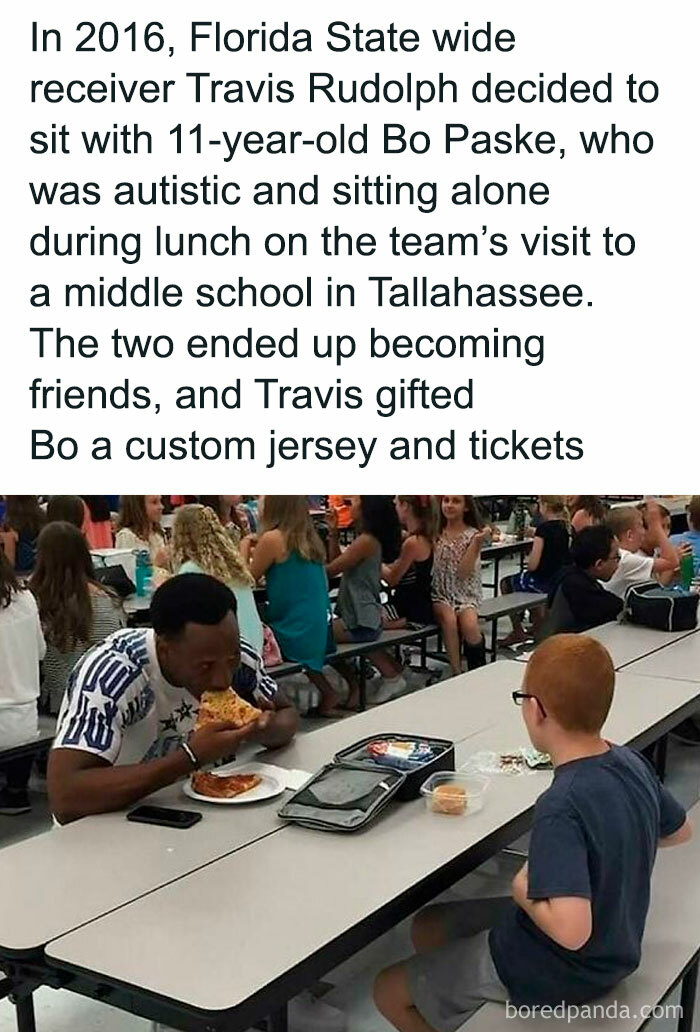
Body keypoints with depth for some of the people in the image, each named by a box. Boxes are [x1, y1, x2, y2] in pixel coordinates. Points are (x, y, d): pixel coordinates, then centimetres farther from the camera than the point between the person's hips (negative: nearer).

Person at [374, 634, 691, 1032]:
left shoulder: (561, 807, -34)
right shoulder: (632, 761, -10)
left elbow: (571, 931, -41)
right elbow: (680, 832, 9)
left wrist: (523, 891, -23)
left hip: (557, 973, -8)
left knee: (390, 992, 9)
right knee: (428, 926, 21)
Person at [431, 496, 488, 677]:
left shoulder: (473, 535, -1)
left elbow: (463, 573, -11)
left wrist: (477, 544, -19)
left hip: (465, 594, -1)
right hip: (440, 592, 1)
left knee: (469, 625, -29)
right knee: (449, 619, -30)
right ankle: (456, 673, -20)